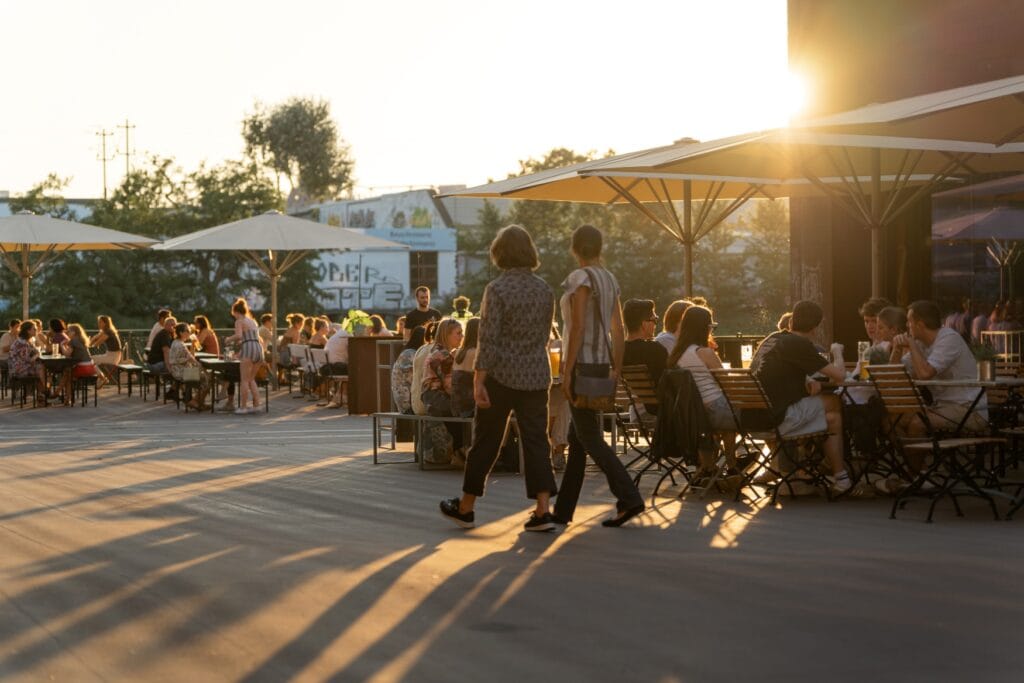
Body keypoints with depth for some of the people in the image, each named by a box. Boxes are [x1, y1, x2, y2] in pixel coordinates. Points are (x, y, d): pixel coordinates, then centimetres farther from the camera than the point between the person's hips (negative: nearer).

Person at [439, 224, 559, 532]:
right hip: (537, 376, 4)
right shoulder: (544, 289, 5)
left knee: (485, 441, 6)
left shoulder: (497, 288, -12)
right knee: (535, 440, 4)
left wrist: (478, 381, -14)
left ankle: (465, 507, 18)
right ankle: (543, 510, -4)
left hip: (503, 375, -4)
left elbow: (488, 340, -15)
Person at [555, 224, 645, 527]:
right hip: (601, 363, 9)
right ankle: (564, 508, 16)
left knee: (589, 438, -6)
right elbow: (619, 332, 13)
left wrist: (566, 372, -17)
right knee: (577, 437, 12)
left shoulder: (580, 278, -12)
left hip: (581, 363, -9)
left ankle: (629, 499, -14)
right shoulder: (610, 280, 12)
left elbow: (578, 327, -18)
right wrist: (616, 371, 17)